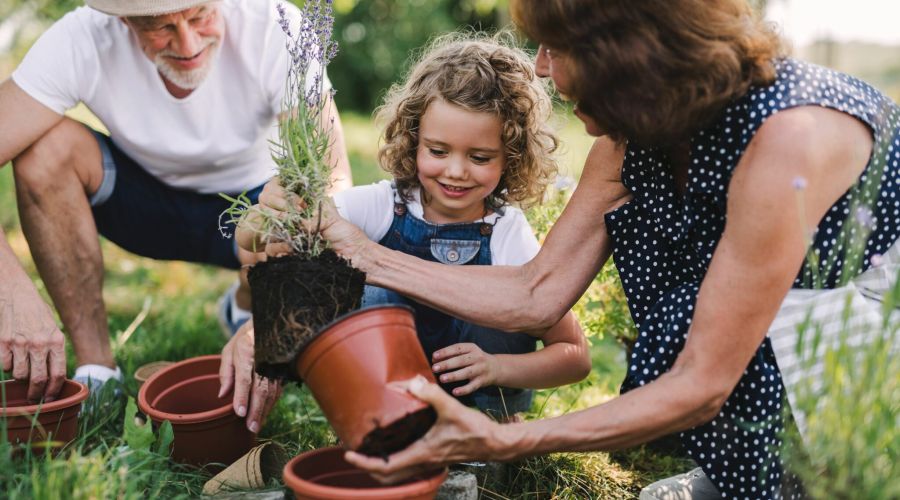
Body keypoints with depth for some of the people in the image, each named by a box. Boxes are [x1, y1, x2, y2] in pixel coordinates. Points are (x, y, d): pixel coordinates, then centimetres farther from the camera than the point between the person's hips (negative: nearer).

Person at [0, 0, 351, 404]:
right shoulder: (81, 42, -26)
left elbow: (333, 181, -36)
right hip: (142, 196, 1)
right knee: (46, 145, -27)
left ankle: (243, 308, 5)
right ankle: (96, 372, -15)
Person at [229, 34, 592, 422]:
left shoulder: (509, 236, -19)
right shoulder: (380, 206, -18)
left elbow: (575, 356, -14)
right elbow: (251, 242, -22)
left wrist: (495, 367, -32)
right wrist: (269, 214, -46)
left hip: (482, 398, 0)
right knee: (376, 292, -24)